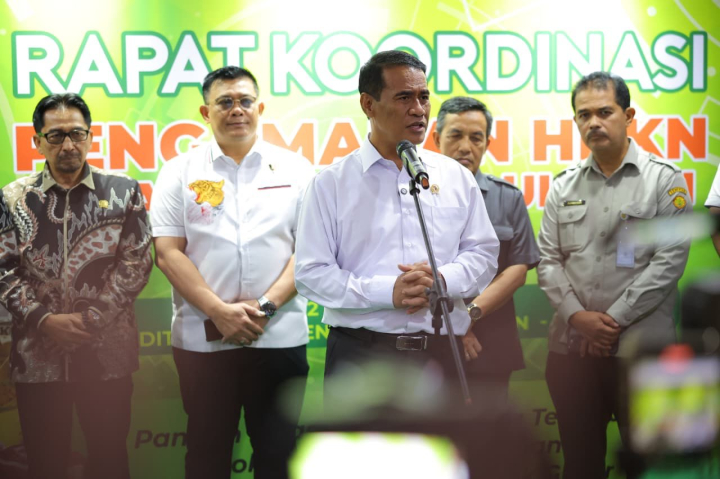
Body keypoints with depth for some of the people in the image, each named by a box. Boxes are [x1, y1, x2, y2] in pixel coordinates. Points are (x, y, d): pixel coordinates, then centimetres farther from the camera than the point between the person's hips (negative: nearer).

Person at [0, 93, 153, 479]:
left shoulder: (122, 192, 3)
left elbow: (136, 262, -2)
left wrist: (91, 318, -11)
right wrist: (44, 320, -12)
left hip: (106, 353, -1)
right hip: (37, 355, 1)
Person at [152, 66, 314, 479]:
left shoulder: (295, 170, 5)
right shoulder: (181, 173, 5)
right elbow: (168, 253, -2)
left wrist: (265, 306, -12)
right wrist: (219, 311, -12)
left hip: (279, 337, 0)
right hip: (202, 339, 0)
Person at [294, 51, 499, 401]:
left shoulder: (457, 177, 11)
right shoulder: (331, 183, 1)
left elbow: (483, 253, 11)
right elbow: (311, 273, -5)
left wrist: (442, 280, -11)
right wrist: (388, 292, -17)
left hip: (440, 351, 3)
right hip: (360, 352, -3)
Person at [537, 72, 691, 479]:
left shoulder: (665, 180, -1)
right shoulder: (565, 186, 11)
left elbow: (670, 260, -9)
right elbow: (548, 259, 7)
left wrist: (613, 319, -13)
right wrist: (578, 316, -9)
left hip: (641, 347, -4)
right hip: (570, 346, 4)